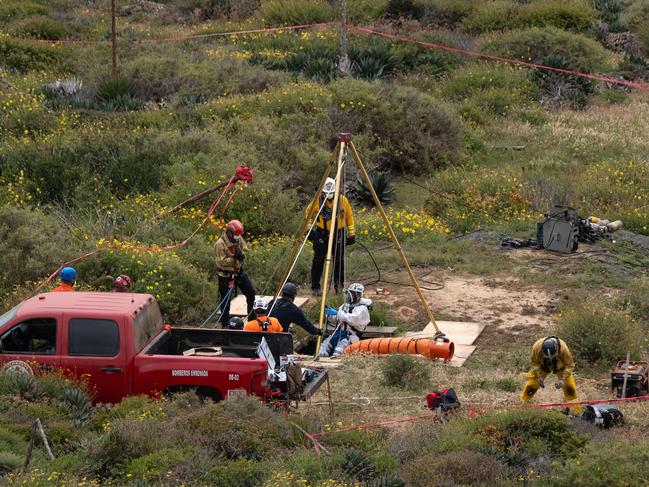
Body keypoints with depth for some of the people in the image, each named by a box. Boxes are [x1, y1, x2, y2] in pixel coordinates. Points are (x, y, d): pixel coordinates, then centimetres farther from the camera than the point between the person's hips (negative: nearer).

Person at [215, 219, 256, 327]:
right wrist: (234, 258, -34)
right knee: (226, 300, 2)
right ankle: (225, 324, 15)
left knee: (251, 293, 8)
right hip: (225, 274, -6)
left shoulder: (239, 239, -3)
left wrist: (242, 255, -17)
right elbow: (222, 261, -23)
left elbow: (244, 251, 7)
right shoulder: (220, 244, -23)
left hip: (239, 271, 6)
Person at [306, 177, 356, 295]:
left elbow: (349, 216, 4)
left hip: (338, 234, 1)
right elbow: (309, 213, 9)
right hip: (321, 234, 0)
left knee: (339, 262, 5)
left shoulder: (343, 200, -7)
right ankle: (315, 287, 11)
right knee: (318, 262, 2)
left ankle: (339, 286, 15)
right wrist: (309, 228, 4)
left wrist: (351, 233, 4)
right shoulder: (317, 201, -8)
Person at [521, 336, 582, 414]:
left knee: (570, 388, -10)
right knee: (531, 385, -4)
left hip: (560, 367, -1)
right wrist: (539, 377, -22)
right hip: (543, 366, 1)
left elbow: (569, 365, -22)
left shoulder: (563, 349, -41)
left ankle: (576, 410, 4)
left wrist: (563, 379, -31)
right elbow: (534, 363, -15)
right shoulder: (537, 347, -37)